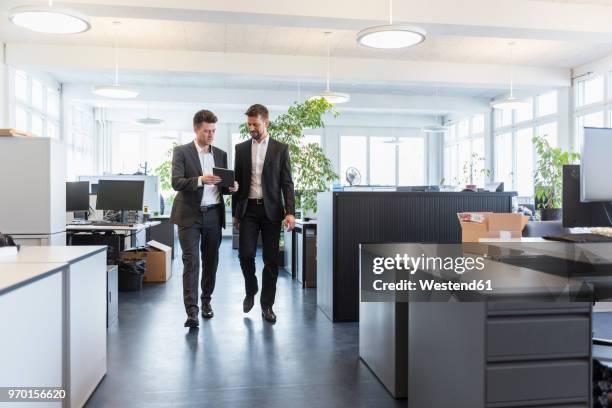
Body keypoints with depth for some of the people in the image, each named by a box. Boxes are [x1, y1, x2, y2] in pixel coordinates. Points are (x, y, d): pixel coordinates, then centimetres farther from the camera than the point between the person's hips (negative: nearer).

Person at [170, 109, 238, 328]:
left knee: (211, 261, 9)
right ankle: (191, 311, -7)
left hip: (213, 214, 4)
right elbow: (176, 182, -10)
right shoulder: (181, 151, 0)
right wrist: (200, 180, -26)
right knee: (191, 261, -7)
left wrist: (231, 187, -7)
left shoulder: (221, 154, 13)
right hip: (189, 214, -4)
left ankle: (206, 300, 26)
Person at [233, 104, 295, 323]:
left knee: (271, 259, 1)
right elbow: (237, 181, 11)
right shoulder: (241, 148, 9)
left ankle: (267, 304, 14)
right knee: (245, 254, -7)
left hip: (271, 209, -1)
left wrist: (290, 212, -11)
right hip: (248, 209, 1)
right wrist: (235, 213, 9)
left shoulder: (280, 148, 3)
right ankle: (250, 291, 21)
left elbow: (287, 183, 0)